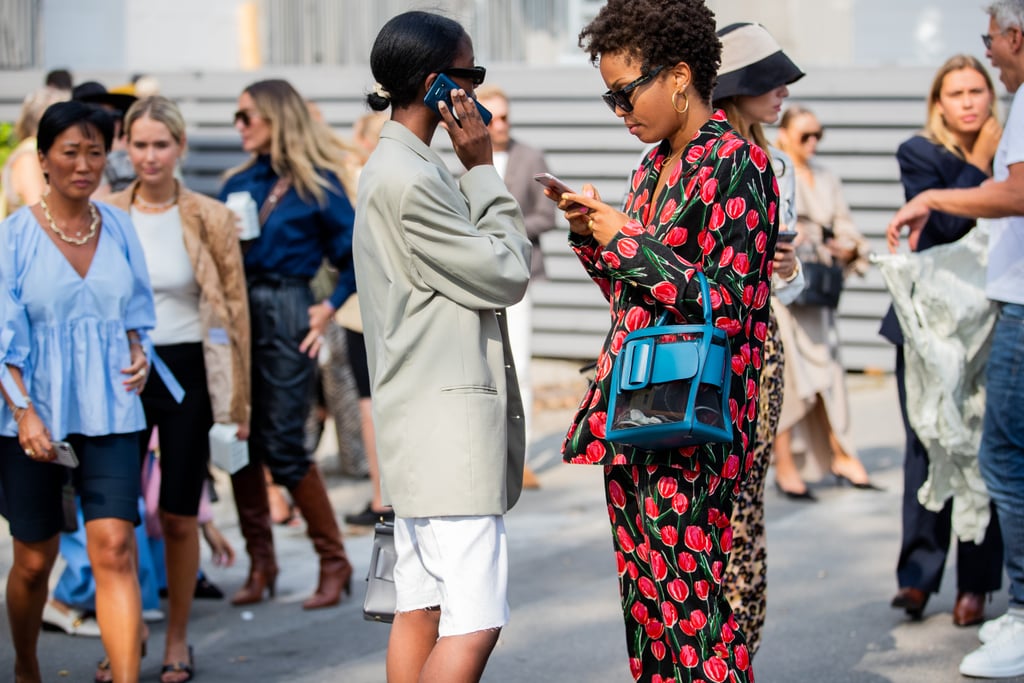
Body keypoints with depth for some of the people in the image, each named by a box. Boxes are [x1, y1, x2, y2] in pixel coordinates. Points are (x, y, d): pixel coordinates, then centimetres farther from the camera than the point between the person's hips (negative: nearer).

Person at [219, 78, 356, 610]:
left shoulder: (316, 183, -3)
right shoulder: (239, 182, 12)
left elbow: (358, 253, -2)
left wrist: (329, 309, -7)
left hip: (285, 314, -6)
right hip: (236, 312, 6)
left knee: (284, 447, -6)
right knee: (240, 441, 5)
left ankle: (334, 562, 6)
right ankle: (260, 562, 15)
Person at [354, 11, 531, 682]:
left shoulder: (402, 169, 17)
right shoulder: (408, 180, -16)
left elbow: (475, 269, 20)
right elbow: (507, 274, -9)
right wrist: (483, 168, -4)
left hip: (423, 433, 11)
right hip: (449, 430, -11)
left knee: (420, 612, 10)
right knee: (476, 623, -12)